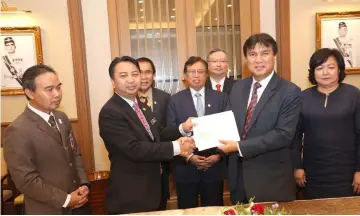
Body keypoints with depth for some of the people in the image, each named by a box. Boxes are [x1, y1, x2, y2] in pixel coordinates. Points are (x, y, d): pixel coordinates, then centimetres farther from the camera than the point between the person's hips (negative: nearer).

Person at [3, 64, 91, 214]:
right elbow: (26, 180, -18)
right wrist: (65, 199, -15)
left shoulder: (62, 118, 3)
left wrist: (83, 184, -3)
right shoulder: (18, 131, -19)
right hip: (49, 210, -6)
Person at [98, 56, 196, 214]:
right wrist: (175, 147, -27)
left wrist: (182, 128, -3)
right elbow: (134, 149, -29)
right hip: (130, 197, -8)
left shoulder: (139, 104, 6)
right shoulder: (110, 113, -22)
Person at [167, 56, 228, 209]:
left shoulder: (221, 98, 4)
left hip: (214, 167, 1)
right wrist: (188, 157, -12)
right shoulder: (175, 100, 1)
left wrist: (218, 155, -9)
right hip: (185, 169, 0)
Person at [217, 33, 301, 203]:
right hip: (238, 175, 5)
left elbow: (283, 134, -20)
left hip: (272, 179, -5)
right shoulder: (237, 87, 6)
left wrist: (240, 147, -22)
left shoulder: (290, 92, -12)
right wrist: (222, 148, -9)